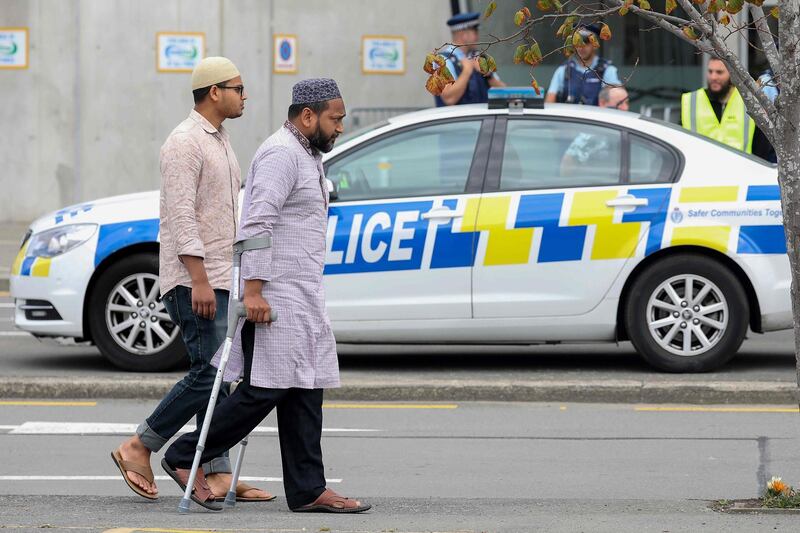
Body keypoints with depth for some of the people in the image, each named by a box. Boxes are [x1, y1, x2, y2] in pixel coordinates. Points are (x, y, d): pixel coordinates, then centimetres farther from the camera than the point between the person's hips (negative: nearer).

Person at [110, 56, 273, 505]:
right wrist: (198, 278, -24)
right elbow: (181, 214, -19)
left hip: (219, 279, 10)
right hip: (193, 279, -10)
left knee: (217, 377, 6)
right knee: (211, 373, -13)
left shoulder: (220, 140, 19)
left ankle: (217, 475, 5)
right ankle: (139, 448, -4)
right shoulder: (185, 142, -12)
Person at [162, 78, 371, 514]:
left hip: (301, 297, 10)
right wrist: (253, 290, -26)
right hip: (276, 294, -10)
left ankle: (308, 490, 4)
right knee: (264, 390, -10)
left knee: (304, 392, 5)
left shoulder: (305, 155, 20)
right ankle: (183, 457, 0)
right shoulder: (281, 153, -13)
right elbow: (258, 224, -21)